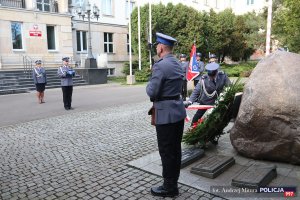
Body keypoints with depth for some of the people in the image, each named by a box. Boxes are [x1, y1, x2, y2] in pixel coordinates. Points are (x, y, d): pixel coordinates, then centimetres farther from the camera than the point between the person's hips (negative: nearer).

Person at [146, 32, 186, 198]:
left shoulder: (160, 66, -18)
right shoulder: (177, 63, 11)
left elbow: (152, 92, -17)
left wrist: (149, 84, 2)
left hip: (166, 114, -9)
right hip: (178, 110, 9)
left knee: (166, 151, 3)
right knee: (175, 149, 17)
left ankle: (169, 187, 16)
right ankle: (173, 182, 31)